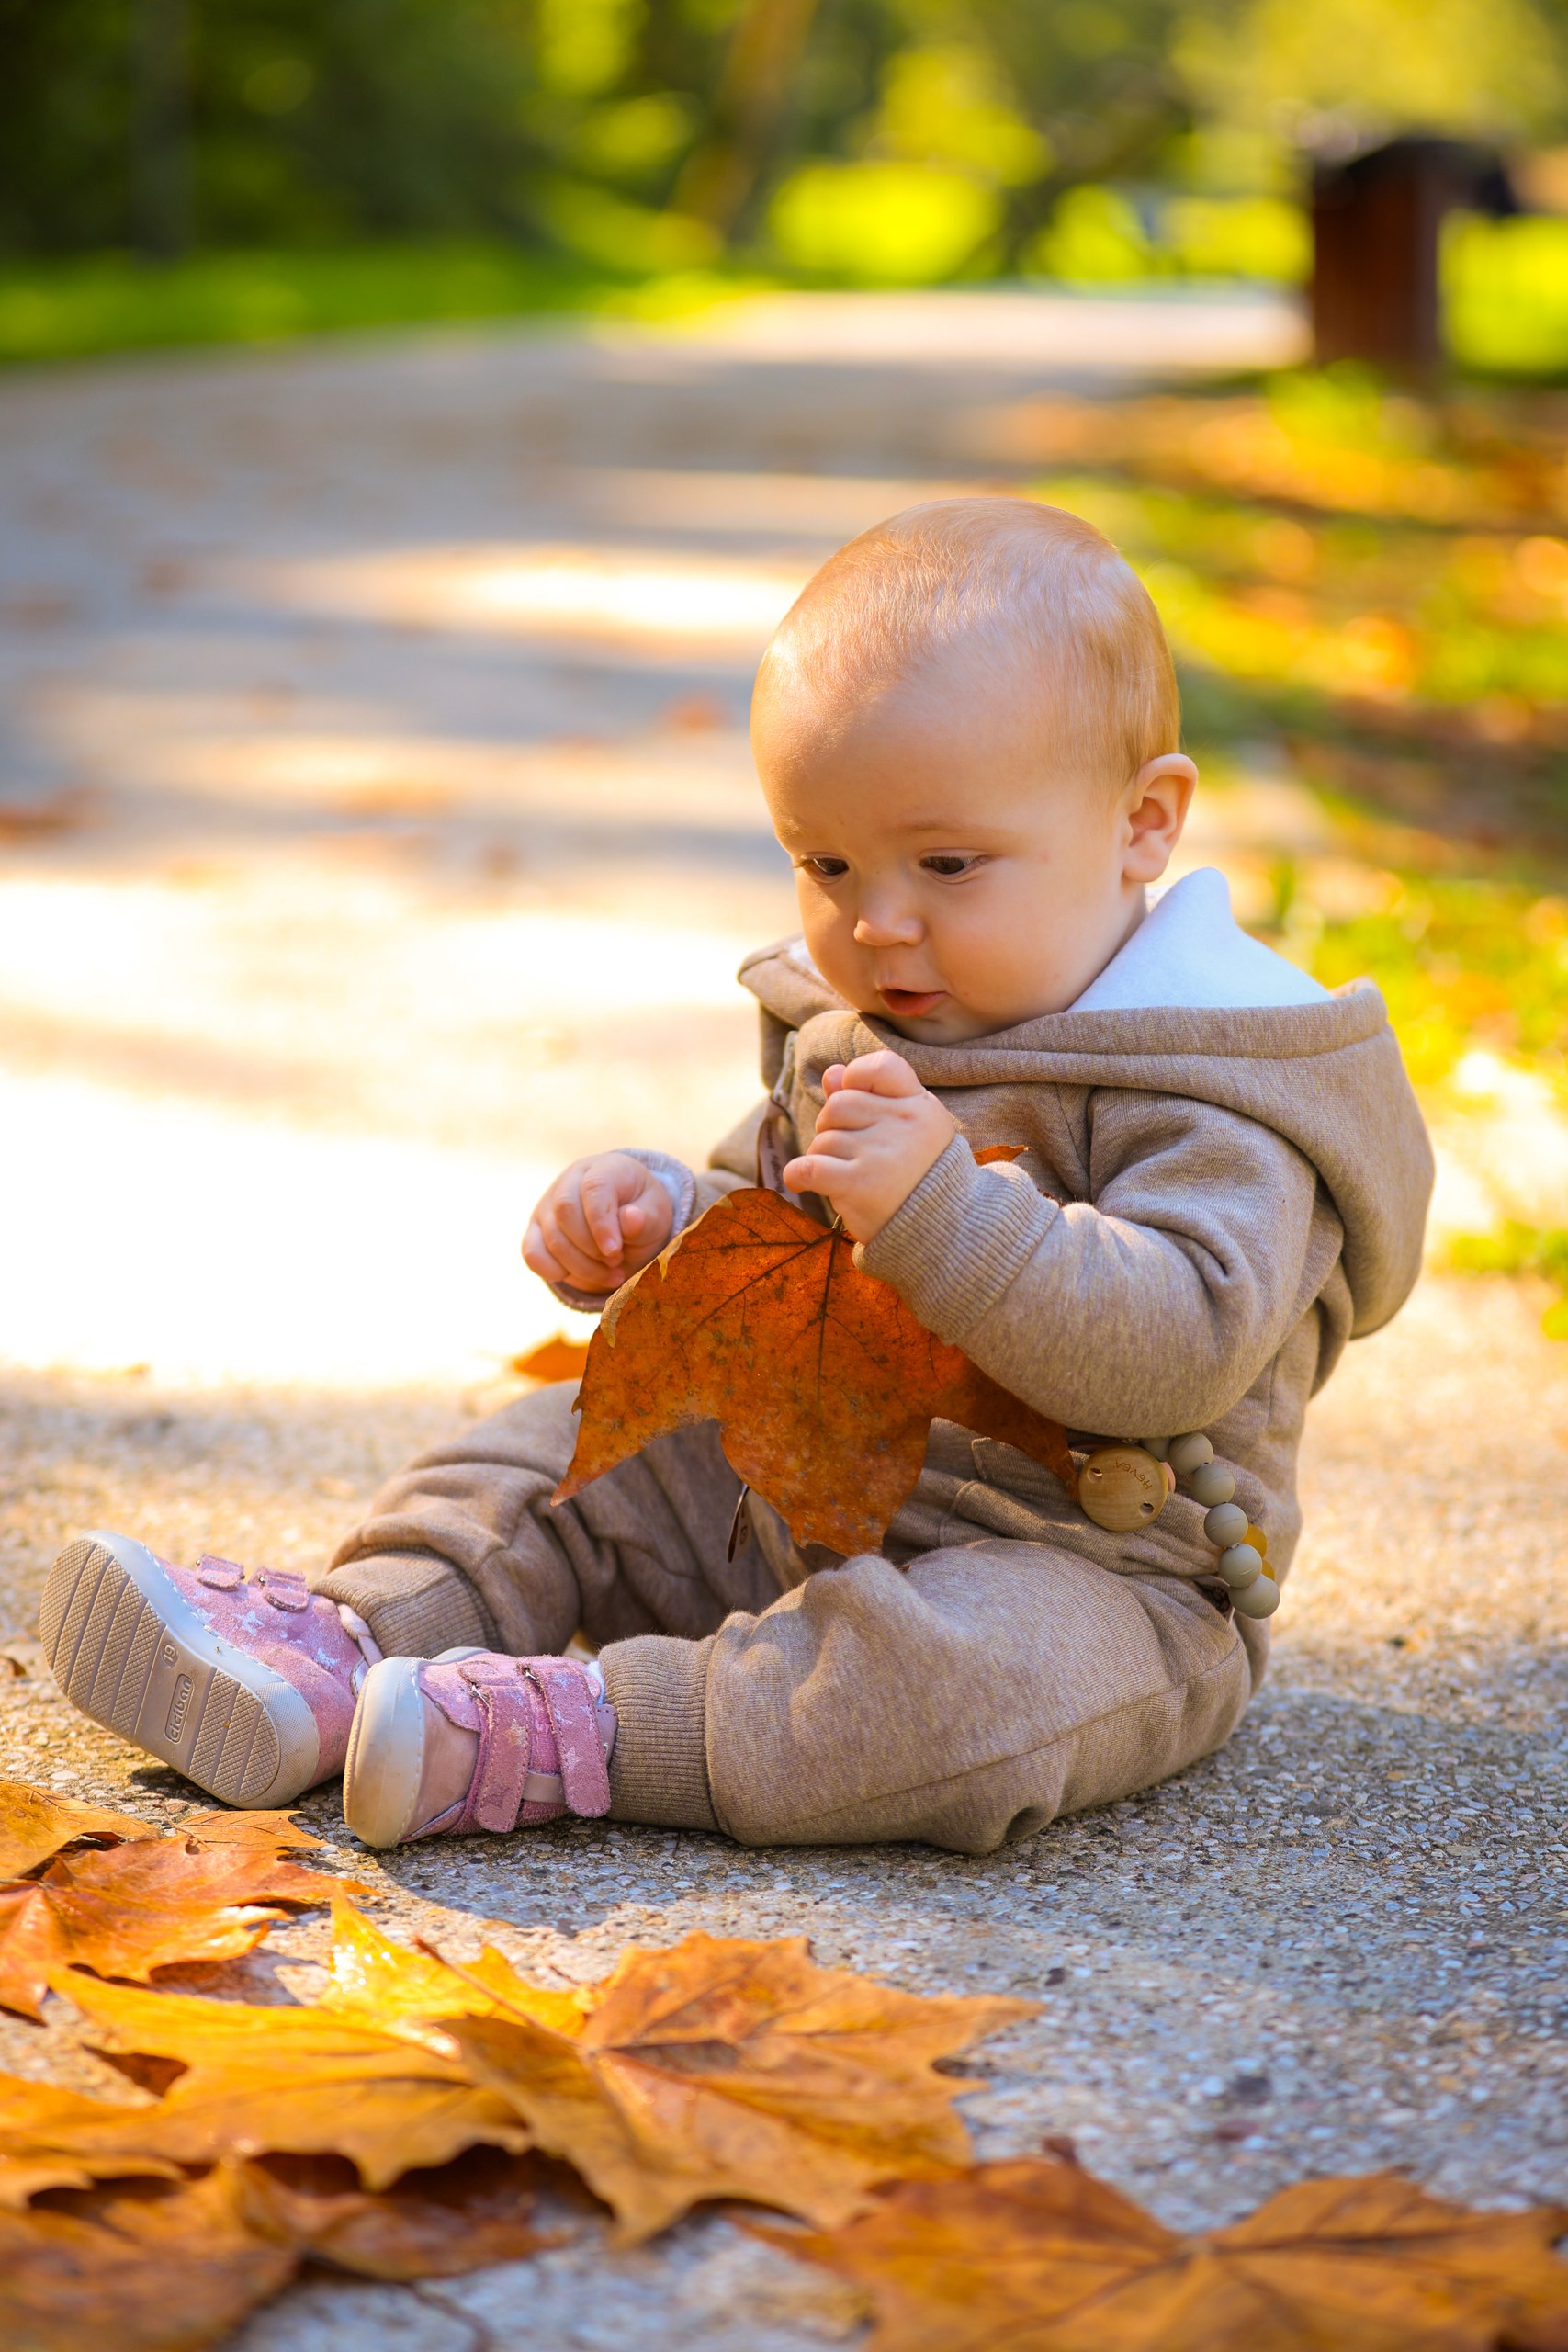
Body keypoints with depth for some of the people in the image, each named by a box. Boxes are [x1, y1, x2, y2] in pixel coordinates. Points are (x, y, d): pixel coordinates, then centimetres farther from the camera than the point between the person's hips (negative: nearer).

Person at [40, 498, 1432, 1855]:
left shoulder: (1209, 1095, -17)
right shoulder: (850, 1030, 9)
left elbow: (1184, 1347, -30)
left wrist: (941, 1208, -39)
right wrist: (652, 1219, -2)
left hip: (1087, 1565, -8)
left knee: (982, 1675, -38)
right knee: (582, 1449, 4)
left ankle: (580, 1729, -38)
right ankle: (345, 1648, -13)